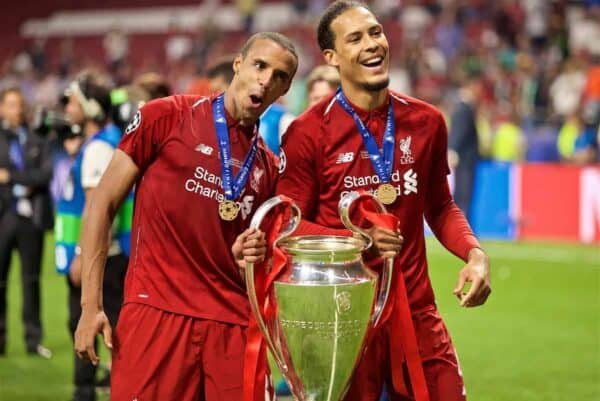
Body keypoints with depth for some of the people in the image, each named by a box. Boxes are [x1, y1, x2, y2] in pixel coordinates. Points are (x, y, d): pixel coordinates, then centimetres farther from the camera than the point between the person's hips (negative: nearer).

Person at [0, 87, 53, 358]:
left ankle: (33, 339, 9)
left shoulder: (37, 142, 10)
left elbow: (46, 174, -4)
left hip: (31, 217, 2)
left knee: (31, 280, 5)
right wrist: (24, 185, -10)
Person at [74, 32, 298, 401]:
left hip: (233, 325, 4)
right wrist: (91, 304, -6)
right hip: (157, 311, -4)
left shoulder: (269, 167, 15)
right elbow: (104, 205, 0)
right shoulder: (166, 118, 1)